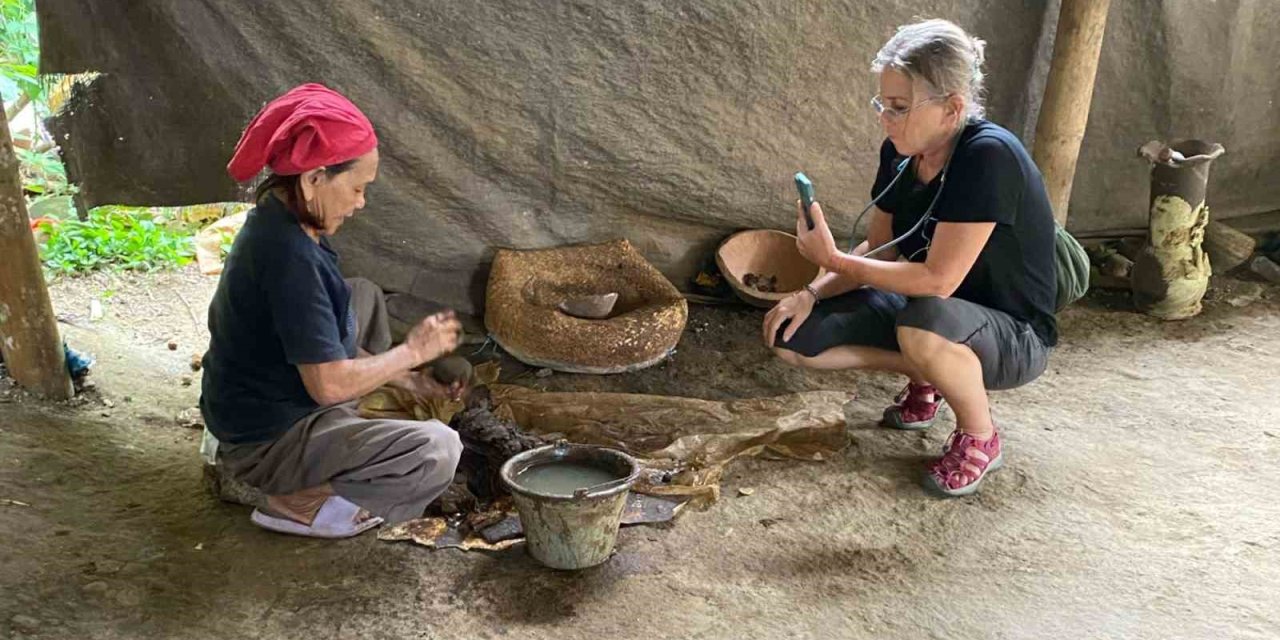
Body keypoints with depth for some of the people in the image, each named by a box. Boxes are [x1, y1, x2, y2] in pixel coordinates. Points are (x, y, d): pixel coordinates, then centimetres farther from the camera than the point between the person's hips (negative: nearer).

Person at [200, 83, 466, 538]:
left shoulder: (280, 224, 3)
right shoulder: (288, 254, -27)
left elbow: (321, 347, 11)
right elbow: (329, 382, -27)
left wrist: (408, 381, 5)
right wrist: (412, 352, -11)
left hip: (254, 411, 10)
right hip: (264, 444, -10)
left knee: (365, 298, 23)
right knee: (437, 452, -22)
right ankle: (298, 503, -7)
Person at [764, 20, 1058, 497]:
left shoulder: (988, 156, -28)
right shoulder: (899, 153, -5)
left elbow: (938, 280, -32)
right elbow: (878, 250, 1)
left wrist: (834, 260, -26)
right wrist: (812, 294, -14)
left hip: (1013, 336, -7)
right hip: (923, 311, 7)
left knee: (923, 324, -42)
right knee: (793, 338, -8)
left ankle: (980, 438, -10)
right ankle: (924, 380, 12)